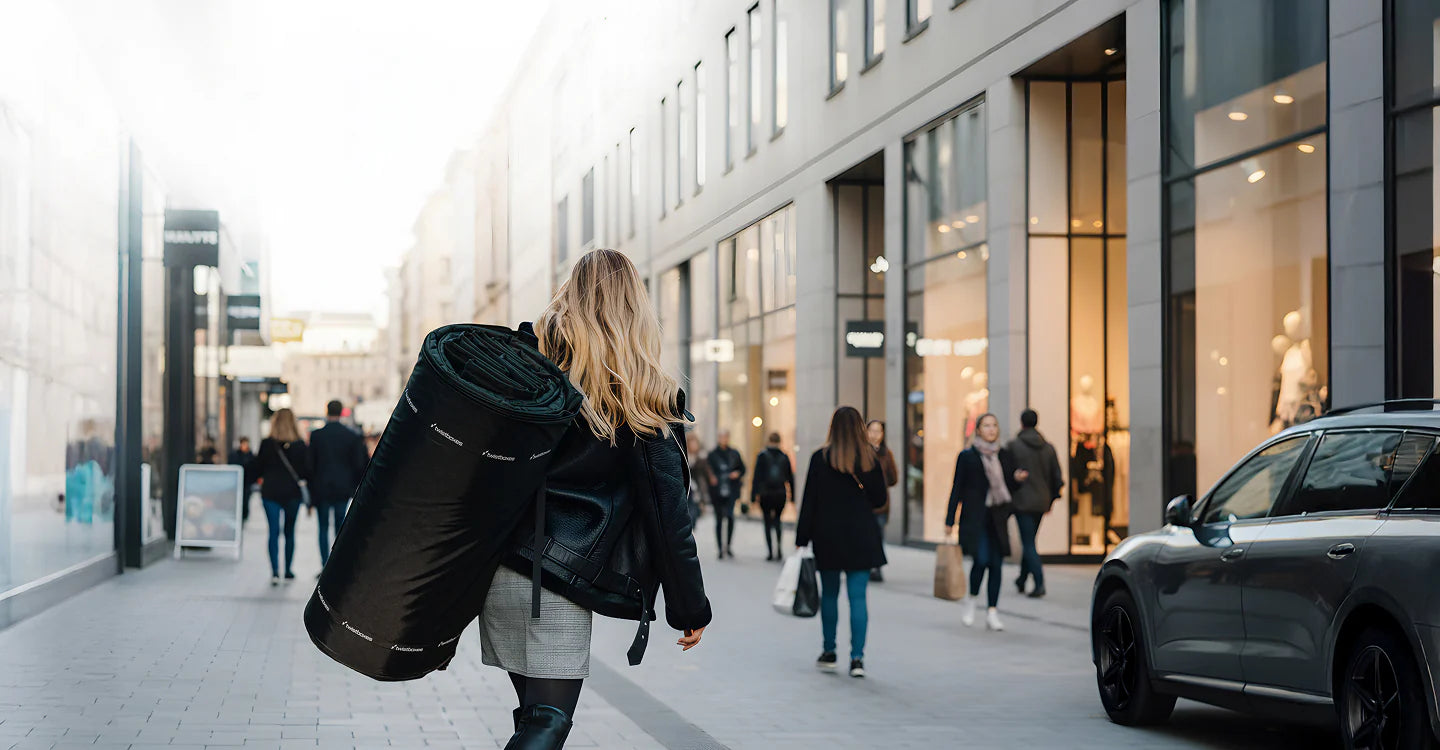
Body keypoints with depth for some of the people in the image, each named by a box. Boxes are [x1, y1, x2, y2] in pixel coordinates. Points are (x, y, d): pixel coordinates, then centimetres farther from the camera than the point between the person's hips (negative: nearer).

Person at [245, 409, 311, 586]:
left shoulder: (267, 444, -5)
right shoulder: (300, 445, -5)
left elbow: (256, 469, 1)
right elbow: (306, 471, -2)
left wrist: (244, 481, 18)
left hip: (270, 493, 0)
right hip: (292, 493, 1)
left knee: (274, 532, -2)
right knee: (289, 532, 12)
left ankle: (275, 571, -15)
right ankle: (288, 571, 16)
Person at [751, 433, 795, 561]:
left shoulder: (762, 456, -3)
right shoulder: (784, 457, 5)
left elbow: (757, 476, -6)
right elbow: (790, 477, 8)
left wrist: (754, 495, -5)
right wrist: (792, 495, 14)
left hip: (765, 494, -2)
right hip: (781, 494, 2)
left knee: (768, 522, 4)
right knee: (777, 520, 15)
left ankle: (770, 552, 0)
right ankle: (779, 546, -6)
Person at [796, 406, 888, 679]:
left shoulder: (821, 458, -6)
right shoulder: (870, 459, -2)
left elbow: (809, 501, -6)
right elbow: (879, 500, 5)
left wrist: (801, 539, -1)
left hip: (828, 536, -1)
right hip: (862, 537, 1)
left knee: (829, 594, 13)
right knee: (858, 596, 1)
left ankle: (829, 652, 21)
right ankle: (857, 657, -4)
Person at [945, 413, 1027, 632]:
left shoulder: (1005, 456, 12)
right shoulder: (967, 456, 1)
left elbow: (1010, 488, 18)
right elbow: (957, 489, 2)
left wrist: (1018, 478, -5)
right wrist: (950, 521, -1)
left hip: (997, 519, 4)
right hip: (974, 518, -4)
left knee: (996, 563, -1)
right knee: (981, 560, -15)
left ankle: (992, 612, 5)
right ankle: (970, 600, 10)